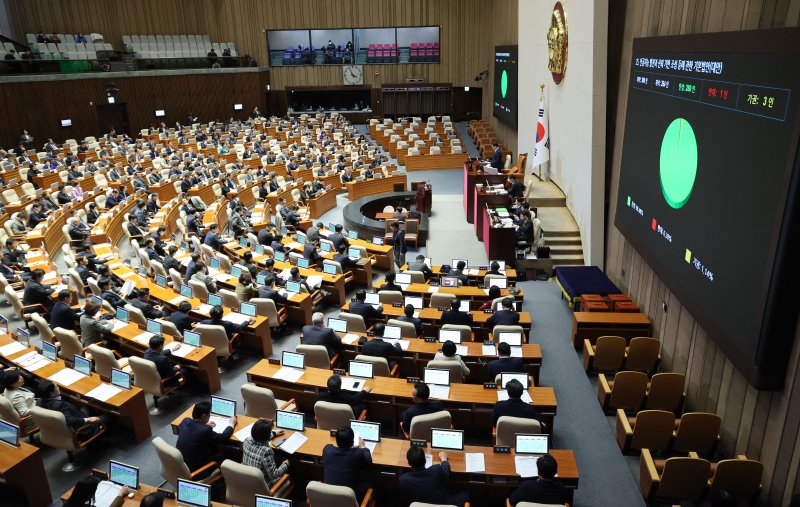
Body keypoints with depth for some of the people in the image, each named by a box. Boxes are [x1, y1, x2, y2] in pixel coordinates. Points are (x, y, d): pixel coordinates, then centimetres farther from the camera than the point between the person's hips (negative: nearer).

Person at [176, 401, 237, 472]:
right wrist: (231, 424, 2)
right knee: (224, 454, 9)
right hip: (193, 469, -7)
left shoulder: (185, 421, -9)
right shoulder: (205, 430, -28)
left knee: (212, 447, 19)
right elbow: (223, 438, -13)